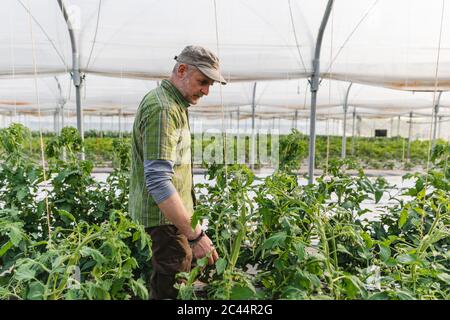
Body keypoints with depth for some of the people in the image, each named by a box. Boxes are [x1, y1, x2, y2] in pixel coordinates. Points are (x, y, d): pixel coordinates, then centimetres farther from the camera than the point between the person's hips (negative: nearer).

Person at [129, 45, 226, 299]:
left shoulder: (174, 104, 12)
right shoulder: (162, 109, -21)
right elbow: (158, 181, -30)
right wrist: (195, 234, -29)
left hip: (171, 212, 10)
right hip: (165, 216, -10)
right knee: (172, 288, 1)